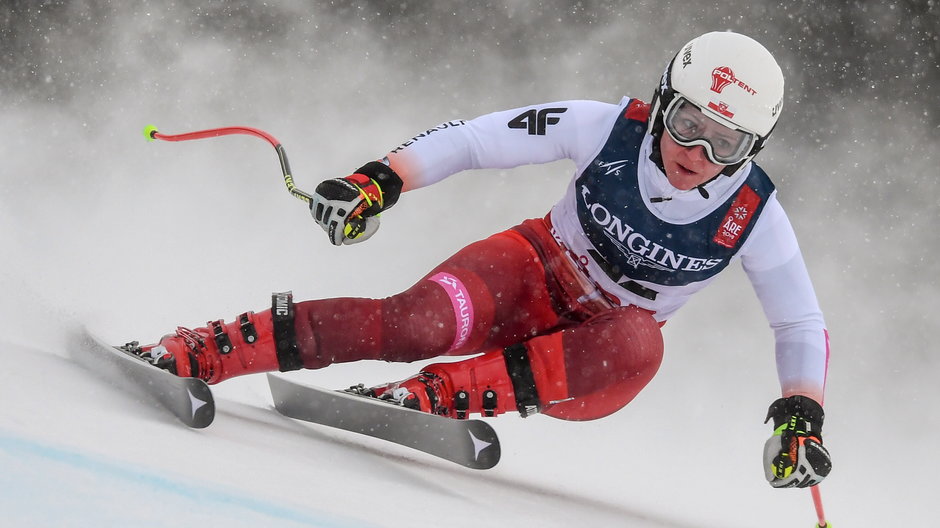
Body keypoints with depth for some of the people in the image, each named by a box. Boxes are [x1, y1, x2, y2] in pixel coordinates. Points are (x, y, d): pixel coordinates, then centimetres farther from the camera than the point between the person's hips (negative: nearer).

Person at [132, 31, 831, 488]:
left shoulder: (754, 216, -16)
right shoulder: (610, 129, -18)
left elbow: (804, 326, -4)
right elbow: (478, 138, -15)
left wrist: (800, 418, -19)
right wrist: (378, 182, -28)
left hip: (588, 360, 1)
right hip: (536, 270, -1)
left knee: (638, 346, -37)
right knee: (417, 322, -33)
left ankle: (441, 394, -37)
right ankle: (195, 352, -34)